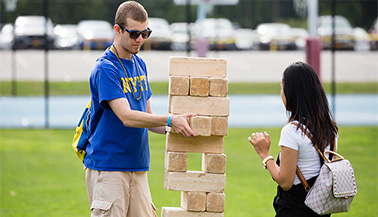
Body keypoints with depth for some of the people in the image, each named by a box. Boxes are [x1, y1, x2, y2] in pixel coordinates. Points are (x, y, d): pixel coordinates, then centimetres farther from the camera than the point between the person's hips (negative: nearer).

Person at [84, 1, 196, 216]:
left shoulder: (140, 65, 14)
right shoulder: (106, 68, -12)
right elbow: (127, 117, -22)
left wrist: (178, 127, 2)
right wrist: (170, 120, -29)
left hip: (138, 166, 7)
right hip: (108, 168, -7)